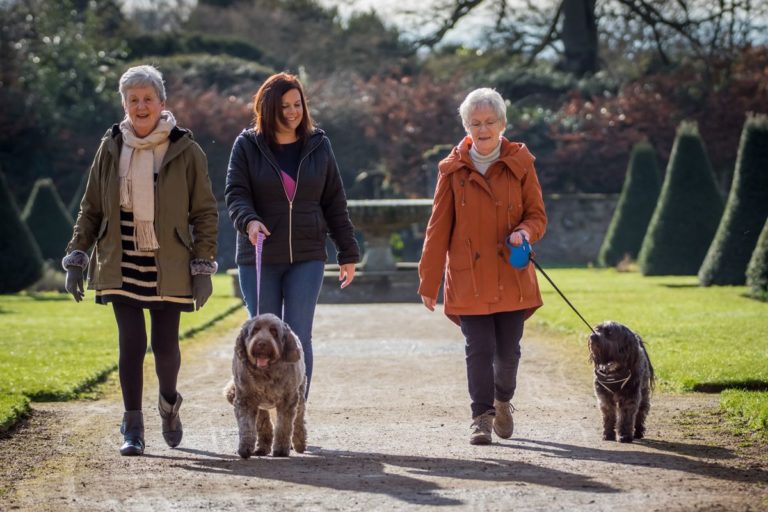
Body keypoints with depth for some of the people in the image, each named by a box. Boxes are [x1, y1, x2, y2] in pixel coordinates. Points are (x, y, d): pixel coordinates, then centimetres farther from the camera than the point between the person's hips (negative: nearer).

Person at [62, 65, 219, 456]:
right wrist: (76, 259, 5)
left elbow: (205, 213, 1)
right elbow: (90, 209, 12)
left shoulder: (185, 151, -2)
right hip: (122, 265, 1)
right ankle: (132, 428, 5)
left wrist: (203, 268, -5)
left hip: (168, 266, -1)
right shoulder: (111, 148, 5)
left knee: (165, 345, 1)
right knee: (131, 343, -6)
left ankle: (168, 403, 31)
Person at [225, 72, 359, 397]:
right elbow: (235, 194, -5)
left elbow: (334, 203, 11)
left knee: (299, 338, -6)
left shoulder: (318, 146, 8)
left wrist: (348, 254, 11)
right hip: (259, 259, -1)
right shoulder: (247, 145, 2)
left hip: (307, 258, 1)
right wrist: (248, 221, -27)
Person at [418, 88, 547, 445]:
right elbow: (438, 228, 4)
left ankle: (503, 401, 33)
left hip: (512, 276, 1)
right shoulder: (453, 169, 2)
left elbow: (537, 215, 8)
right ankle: (482, 417, 3)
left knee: (508, 350, 6)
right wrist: (428, 282, 3)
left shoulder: (520, 163, 3)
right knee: (478, 350, -7)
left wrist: (525, 232, -17)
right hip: (468, 278, -1)